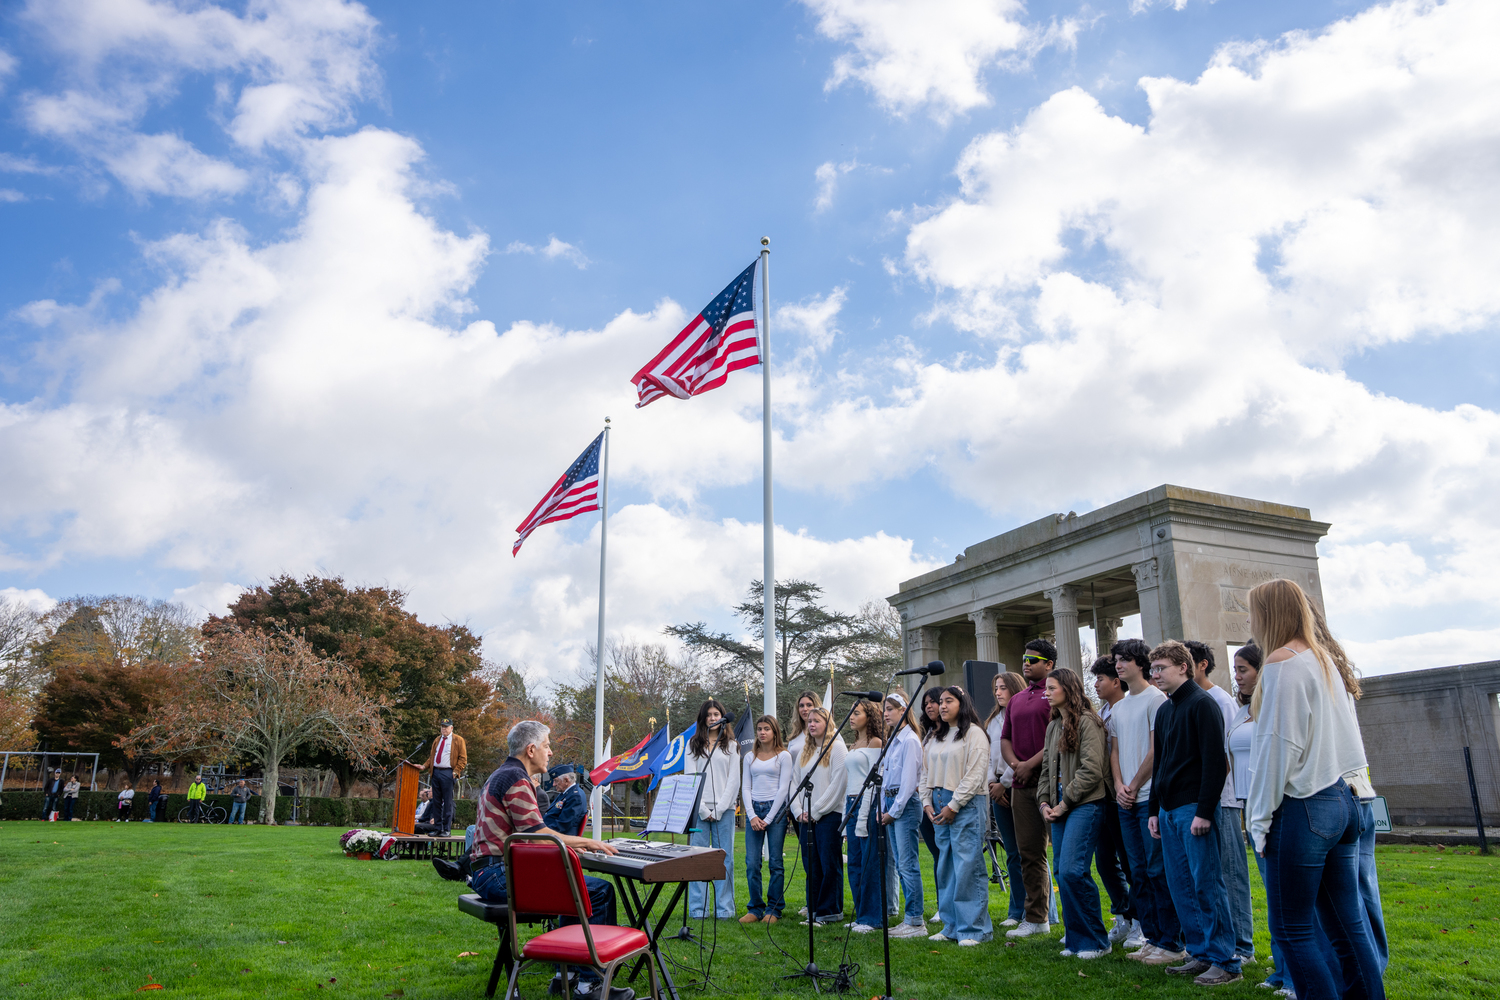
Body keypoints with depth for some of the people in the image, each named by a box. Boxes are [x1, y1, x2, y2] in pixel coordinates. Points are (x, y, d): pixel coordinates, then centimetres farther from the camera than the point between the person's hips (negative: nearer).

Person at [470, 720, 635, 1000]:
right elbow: (537, 833, -18)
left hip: (491, 873, 11)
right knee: (600, 891, -13)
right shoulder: (516, 778, -13)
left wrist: (569, 845, 19)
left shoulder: (501, 775, 21)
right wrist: (584, 842, -7)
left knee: (577, 886, 24)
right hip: (500, 874, -11)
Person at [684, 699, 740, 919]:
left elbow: (734, 780, 5)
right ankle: (698, 908, 6)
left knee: (724, 859, 0)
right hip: (699, 809, 0)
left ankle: (724, 908, 8)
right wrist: (702, 809, -7)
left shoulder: (731, 746, 11)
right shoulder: (693, 745, 11)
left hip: (724, 810, 0)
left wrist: (719, 809, -6)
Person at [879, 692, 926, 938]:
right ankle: (911, 917, 17)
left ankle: (916, 922, -2)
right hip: (890, 803, 9)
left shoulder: (910, 740, -11)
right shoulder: (892, 740, 17)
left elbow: (909, 780, -15)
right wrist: (883, 809, 11)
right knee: (901, 865, 11)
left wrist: (894, 811, -13)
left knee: (908, 864, -7)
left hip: (906, 804, -9)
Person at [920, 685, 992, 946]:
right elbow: (926, 772, 18)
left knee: (967, 867, -7)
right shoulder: (935, 737, 17)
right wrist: (927, 802, 5)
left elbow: (975, 775, -11)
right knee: (945, 868, 9)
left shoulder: (974, 733, -5)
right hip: (939, 807, 7)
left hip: (966, 805, -7)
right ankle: (951, 926, 17)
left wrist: (954, 805, -13)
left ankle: (974, 929, 1)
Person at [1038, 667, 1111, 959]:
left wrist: (1065, 802, -12)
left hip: (1084, 804, -8)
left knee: (1072, 870, -14)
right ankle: (1076, 938, 17)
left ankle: (1095, 941, 0)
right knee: (1061, 872, 7)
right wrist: (1044, 802, 6)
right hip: (1060, 806, 8)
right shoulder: (1053, 726, 18)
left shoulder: (1087, 722, -8)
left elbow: (1091, 770, -15)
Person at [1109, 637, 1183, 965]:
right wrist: (1119, 786, 1)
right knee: (1139, 873, 11)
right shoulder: (1118, 708, 17)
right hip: (1126, 801, 8)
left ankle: (1172, 944, 2)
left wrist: (1134, 786, -8)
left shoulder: (1156, 699, -7)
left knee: (1158, 870, -6)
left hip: (1151, 796, -8)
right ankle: (1151, 938, 20)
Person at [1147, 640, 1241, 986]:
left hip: (1194, 809, -8)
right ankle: (1200, 954, 18)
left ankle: (1225, 961, 5)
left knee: (1207, 885, -4)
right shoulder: (1164, 710, 16)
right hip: (1169, 811, 8)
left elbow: (1215, 762, -15)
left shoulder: (1201, 704, -9)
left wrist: (1204, 812, -19)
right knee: (1180, 886, 10)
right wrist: (1155, 810, 18)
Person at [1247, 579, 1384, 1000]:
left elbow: (1278, 746, -15)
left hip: (1303, 807, -9)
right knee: (1348, 925, 12)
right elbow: (1344, 735, 17)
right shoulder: (1326, 660, 14)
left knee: (1292, 930, -1)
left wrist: (1261, 819, -9)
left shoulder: (1282, 663, -12)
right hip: (1341, 799, 9)